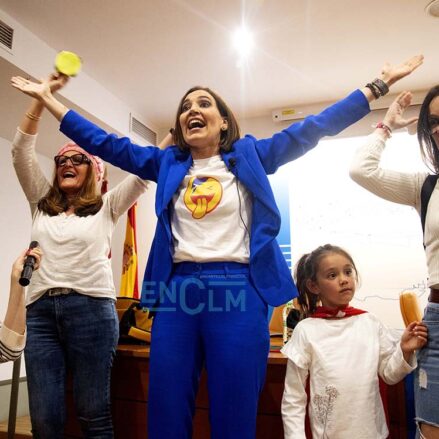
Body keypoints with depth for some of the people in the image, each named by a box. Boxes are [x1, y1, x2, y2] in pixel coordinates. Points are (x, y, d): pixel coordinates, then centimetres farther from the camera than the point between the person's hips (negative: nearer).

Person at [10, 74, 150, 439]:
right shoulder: (42, 204, 18)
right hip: (41, 310, 3)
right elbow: (21, 151, 9)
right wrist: (43, 96, 2)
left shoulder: (107, 206, 10)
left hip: (92, 309, -3)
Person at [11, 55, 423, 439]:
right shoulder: (167, 163, 16)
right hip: (177, 289, 3)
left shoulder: (250, 156, 10)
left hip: (238, 289, -2)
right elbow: (105, 143, 18)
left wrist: (378, 85, 11)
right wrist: (47, 98, 20)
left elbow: (312, 128, 10)